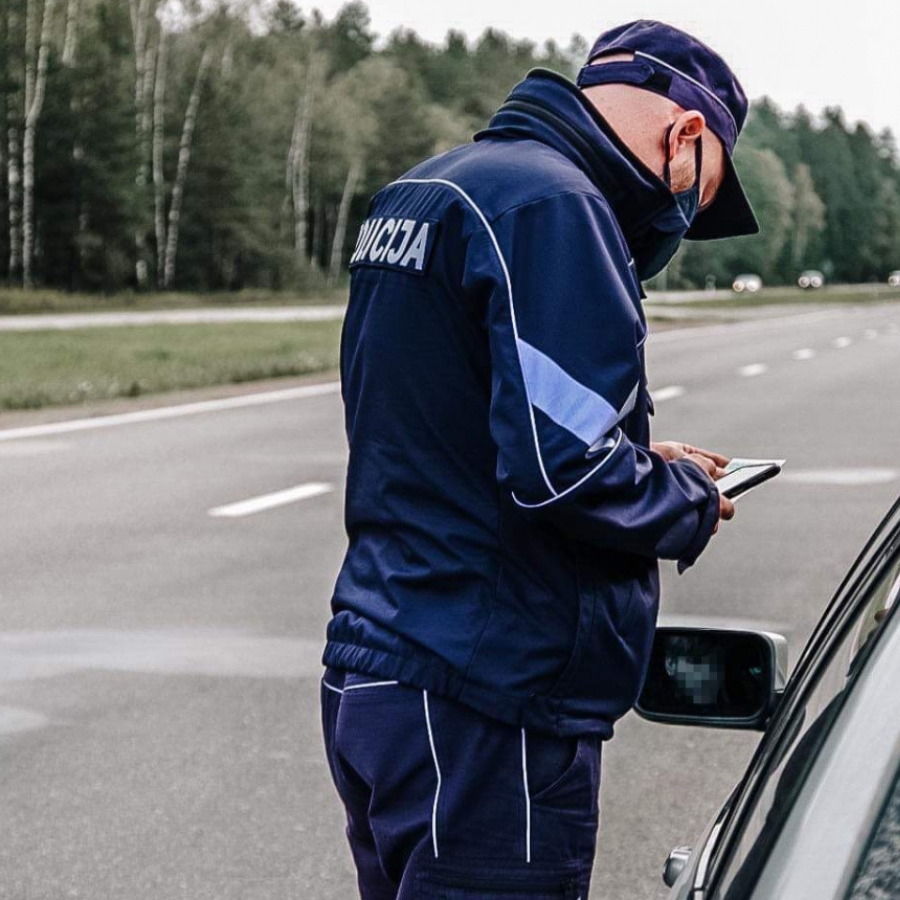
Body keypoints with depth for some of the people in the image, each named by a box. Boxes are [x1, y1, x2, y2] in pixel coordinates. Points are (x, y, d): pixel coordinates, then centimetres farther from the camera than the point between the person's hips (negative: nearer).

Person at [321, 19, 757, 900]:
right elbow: (565, 468, -23)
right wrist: (688, 500, -4)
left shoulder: (414, 195, 16)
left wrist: (639, 462, 15)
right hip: (483, 713, -10)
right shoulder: (552, 205, -16)